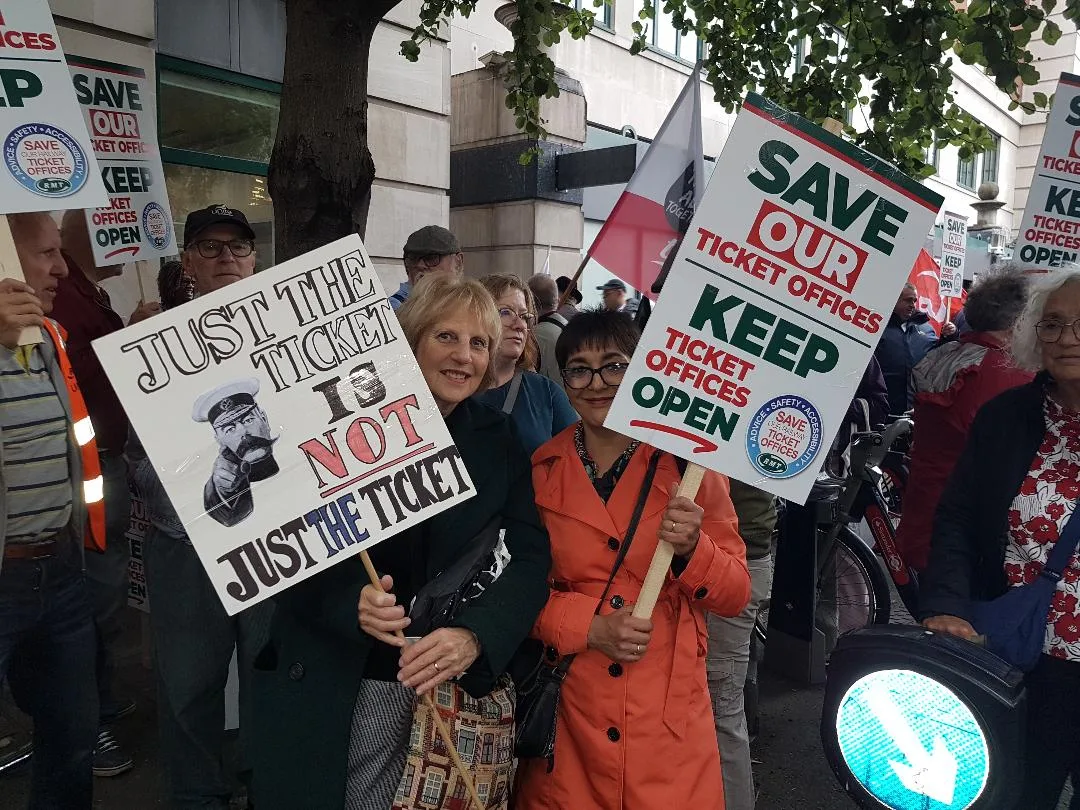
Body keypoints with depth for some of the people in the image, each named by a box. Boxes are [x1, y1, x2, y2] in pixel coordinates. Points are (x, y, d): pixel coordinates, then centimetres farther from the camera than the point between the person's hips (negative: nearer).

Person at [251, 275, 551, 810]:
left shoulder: (498, 440, 0)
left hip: (451, 685, 2)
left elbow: (530, 556, -8)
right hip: (329, 685, -1)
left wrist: (474, 637, -25)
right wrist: (350, 603, -25)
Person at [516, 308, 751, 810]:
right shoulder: (538, 471, -1)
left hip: (668, 717, -1)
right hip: (565, 716, 1)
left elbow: (735, 596, -1)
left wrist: (690, 549, -20)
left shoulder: (687, 464, -5)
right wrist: (587, 624, -14)